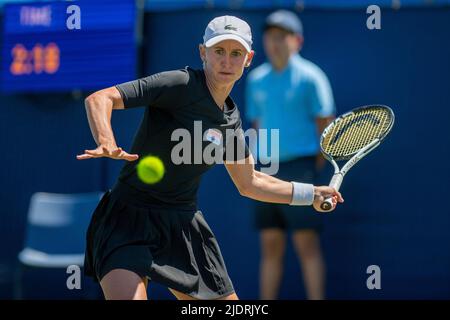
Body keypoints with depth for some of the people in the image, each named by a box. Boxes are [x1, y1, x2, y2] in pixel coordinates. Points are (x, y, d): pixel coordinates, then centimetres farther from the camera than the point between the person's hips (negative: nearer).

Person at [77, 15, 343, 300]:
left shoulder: (231, 119, 8)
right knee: (130, 297, -29)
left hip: (183, 224, 7)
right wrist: (107, 144, -39)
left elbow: (249, 183, 24)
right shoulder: (180, 84, -13)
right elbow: (99, 99, -20)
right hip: (129, 218, -7)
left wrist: (311, 195, 22)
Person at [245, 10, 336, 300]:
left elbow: (327, 123, -4)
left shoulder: (309, 77, -4)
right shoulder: (257, 79, 12)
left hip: (299, 168, -5)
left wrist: (315, 165, -3)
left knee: (307, 243, -7)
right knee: (271, 246, 7)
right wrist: (266, 157, 9)